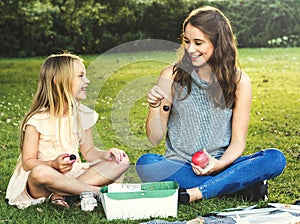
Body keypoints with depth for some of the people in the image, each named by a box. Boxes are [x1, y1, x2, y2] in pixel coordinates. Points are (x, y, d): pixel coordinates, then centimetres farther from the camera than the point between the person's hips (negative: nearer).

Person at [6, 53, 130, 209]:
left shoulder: (82, 114, 5)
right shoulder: (37, 120, -12)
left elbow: (88, 151, 10)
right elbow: (27, 162, -12)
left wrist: (105, 154, -11)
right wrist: (53, 164, -30)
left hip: (73, 174, 6)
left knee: (122, 161, -11)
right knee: (40, 172, -41)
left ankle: (60, 193, -21)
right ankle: (98, 191, -25)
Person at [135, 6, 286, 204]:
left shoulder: (239, 81, 1)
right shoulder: (172, 75, -1)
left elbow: (238, 142, 2)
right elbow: (155, 138, 1)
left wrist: (219, 164, -18)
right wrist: (154, 107, -18)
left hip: (220, 164, 1)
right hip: (179, 167, -1)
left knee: (275, 159, -24)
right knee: (145, 163, -33)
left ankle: (194, 194, -26)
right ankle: (237, 184, -23)